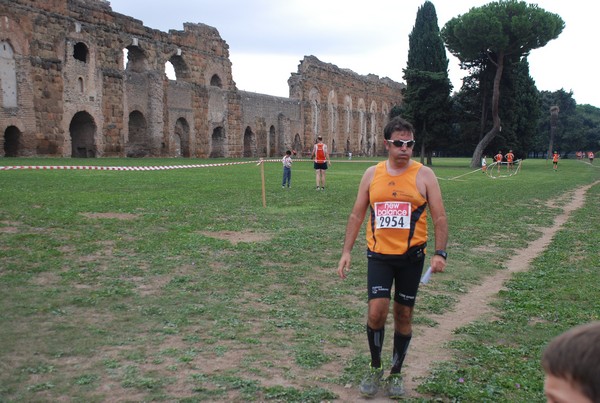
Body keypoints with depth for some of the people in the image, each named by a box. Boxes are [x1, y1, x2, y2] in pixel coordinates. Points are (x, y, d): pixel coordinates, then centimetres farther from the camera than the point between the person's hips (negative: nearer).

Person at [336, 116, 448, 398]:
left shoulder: (424, 175, -5)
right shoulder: (372, 174, 2)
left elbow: (439, 218, -5)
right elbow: (357, 215, 6)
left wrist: (440, 253, -17)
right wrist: (346, 251, 1)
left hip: (411, 257, -1)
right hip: (379, 255, 1)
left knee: (403, 315, 9)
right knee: (376, 311, -8)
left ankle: (396, 373, 28)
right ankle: (375, 368, 17)